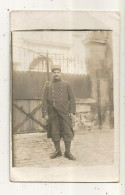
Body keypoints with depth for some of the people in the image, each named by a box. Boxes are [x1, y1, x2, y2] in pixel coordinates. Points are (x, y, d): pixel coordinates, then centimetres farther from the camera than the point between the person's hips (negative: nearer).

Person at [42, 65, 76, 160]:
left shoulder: (66, 84, 8)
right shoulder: (48, 85, 8)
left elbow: (72, 99, 5)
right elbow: (44, 100, 5)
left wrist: (72, 112, -3)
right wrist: (45, 113, -3)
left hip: (65, 113, -1)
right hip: (53, 114, 1)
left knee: (67, 132, 0)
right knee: (54, 133, 6)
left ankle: (68, 152, 11)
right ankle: (58, 151, 20)